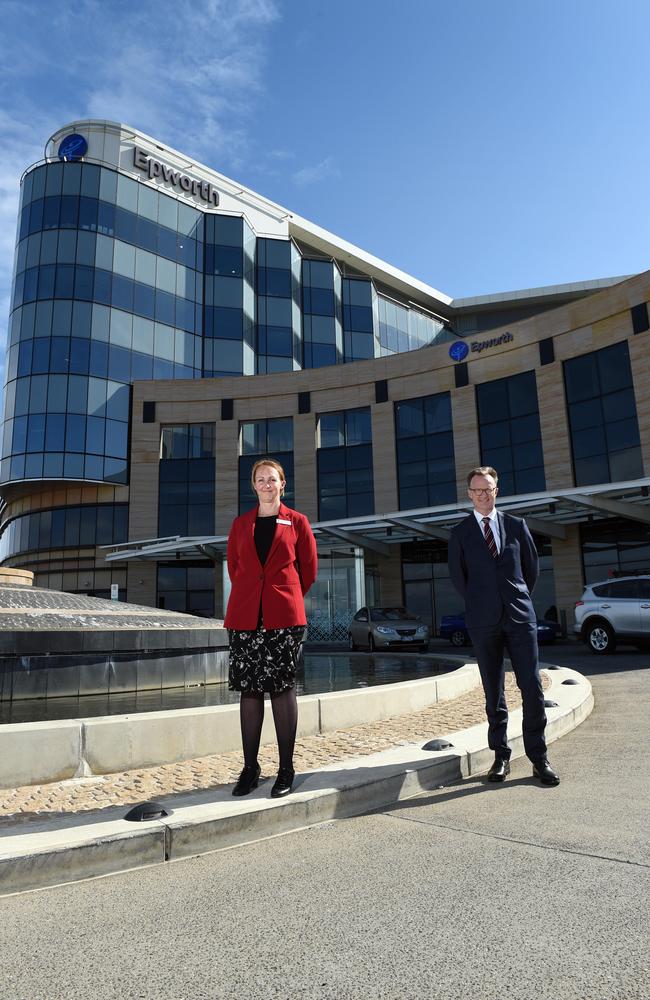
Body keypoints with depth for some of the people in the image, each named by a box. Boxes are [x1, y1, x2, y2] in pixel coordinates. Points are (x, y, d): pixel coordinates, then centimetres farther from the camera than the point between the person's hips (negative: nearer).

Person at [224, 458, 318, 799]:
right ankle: (250, 767, 15)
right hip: (245, 616, 2)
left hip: (284, 617, -2)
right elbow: (233, 566, 18)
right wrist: (252, 596, 12)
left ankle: (286, 769, 10)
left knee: (282, 687, 0)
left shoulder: (297, 522, 7)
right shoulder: (240, 524, 13)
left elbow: (309, 568, 10)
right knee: (249, 689, 5)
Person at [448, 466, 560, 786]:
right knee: (493, 692, 7)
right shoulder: (460, 533, 4)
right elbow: (457, 576, 9)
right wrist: (479, 605, 10)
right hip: (484, 622, -1)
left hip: (520, 616, 1)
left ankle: (538, 757, 10)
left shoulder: (516, 525, 8)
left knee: (532, 687, -1)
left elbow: (532, 567, 15)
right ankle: (501, 756, 16)